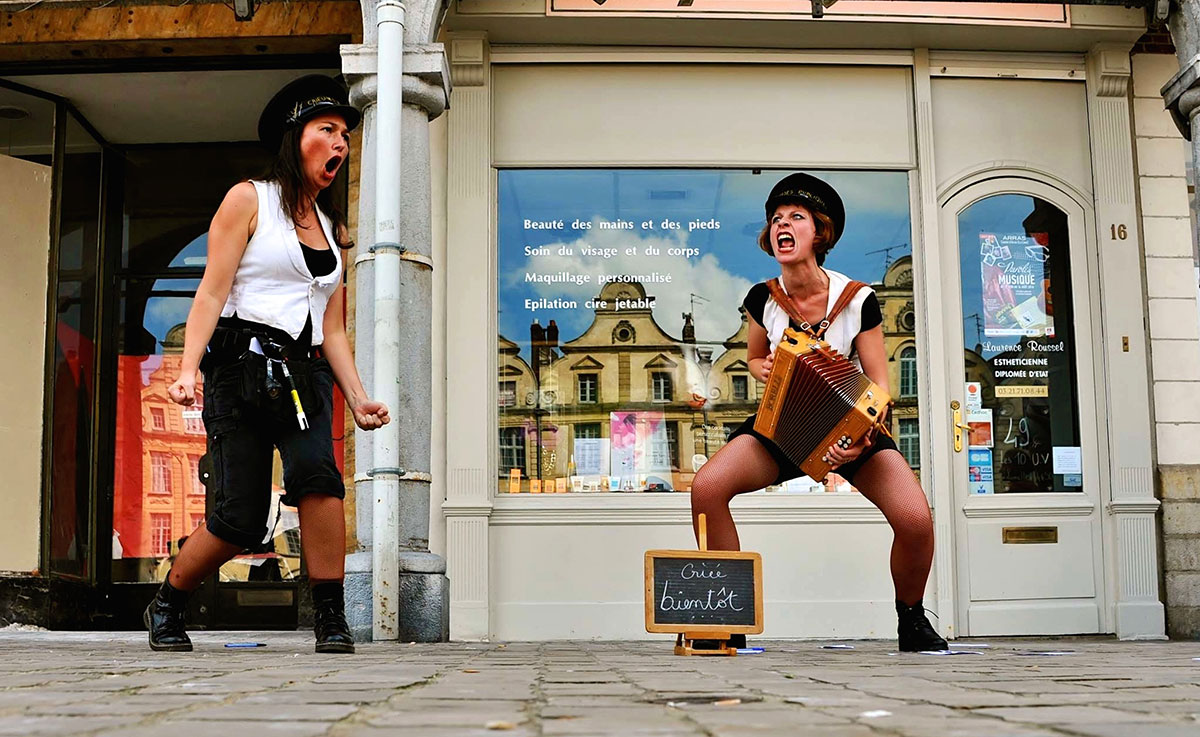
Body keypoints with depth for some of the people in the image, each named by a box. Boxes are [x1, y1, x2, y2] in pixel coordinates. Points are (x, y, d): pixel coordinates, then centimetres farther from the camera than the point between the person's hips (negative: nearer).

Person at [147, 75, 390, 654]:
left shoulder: (332, 227, 23)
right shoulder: (249, 200, 6)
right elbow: (212, 292, -3)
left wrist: (357, 398, 7)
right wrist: (187, 369, -16)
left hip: (304, 372, 4)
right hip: (242, 365, -4)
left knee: (316, 471, -27)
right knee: (240, 518, -7)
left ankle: (331, 621, -22)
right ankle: (165, 607, 20)